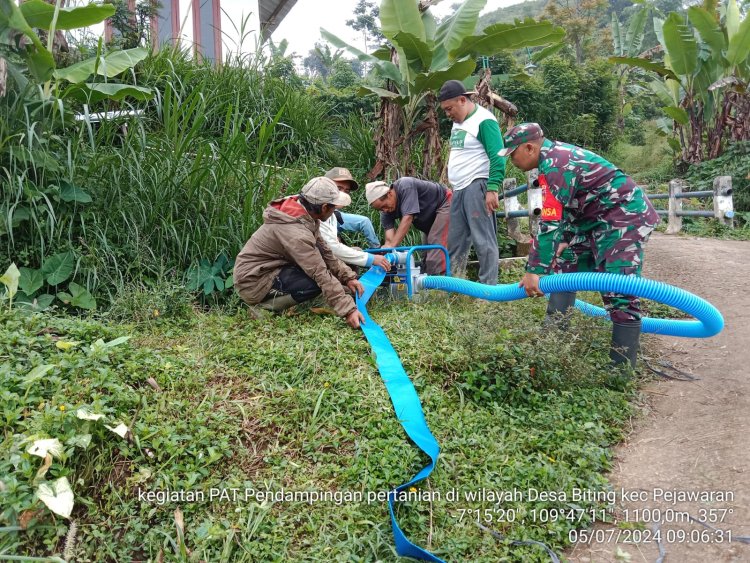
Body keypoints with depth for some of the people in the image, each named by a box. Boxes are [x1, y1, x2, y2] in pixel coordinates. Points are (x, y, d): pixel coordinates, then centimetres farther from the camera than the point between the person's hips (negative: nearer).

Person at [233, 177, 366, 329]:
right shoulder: (296, 232, -30)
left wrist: (348, 277, -2)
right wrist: (348, 309, -27)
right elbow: (321, 275, -30)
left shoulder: (305, 215, -3)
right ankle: (263, 306, -9)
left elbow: (326, 253, 6)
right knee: (318, 281, -22)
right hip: (253, 282, -9)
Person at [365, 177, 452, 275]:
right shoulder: (386, 211, -13)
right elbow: (389, 240, -20)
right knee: (427, 250, 9)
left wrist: (392, 246, -44)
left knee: (436, 242, -20)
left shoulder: (405, 186, -34)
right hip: (430, 216, 8)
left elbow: (408, 218, -41)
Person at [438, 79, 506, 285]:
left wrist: (492, 189, -23)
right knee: (455, 241, 12)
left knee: (483, 240, -6)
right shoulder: (458, 122, 17)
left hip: (477, 187, -9)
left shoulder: (484, 120, -10)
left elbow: (497, 157, -16)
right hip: (459, 189, 9)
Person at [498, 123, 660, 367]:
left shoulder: (555, 165, -24)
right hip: (597, 218, 11)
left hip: (625, 217, -11)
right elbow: (564, 210, 15)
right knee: (564, 266, 16)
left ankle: (622, 368, -13)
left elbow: (550, 224, -29)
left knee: (619, 291, -16)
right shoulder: (556, 155, 7)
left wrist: (534, 271, -27)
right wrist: (567, 239, 9)